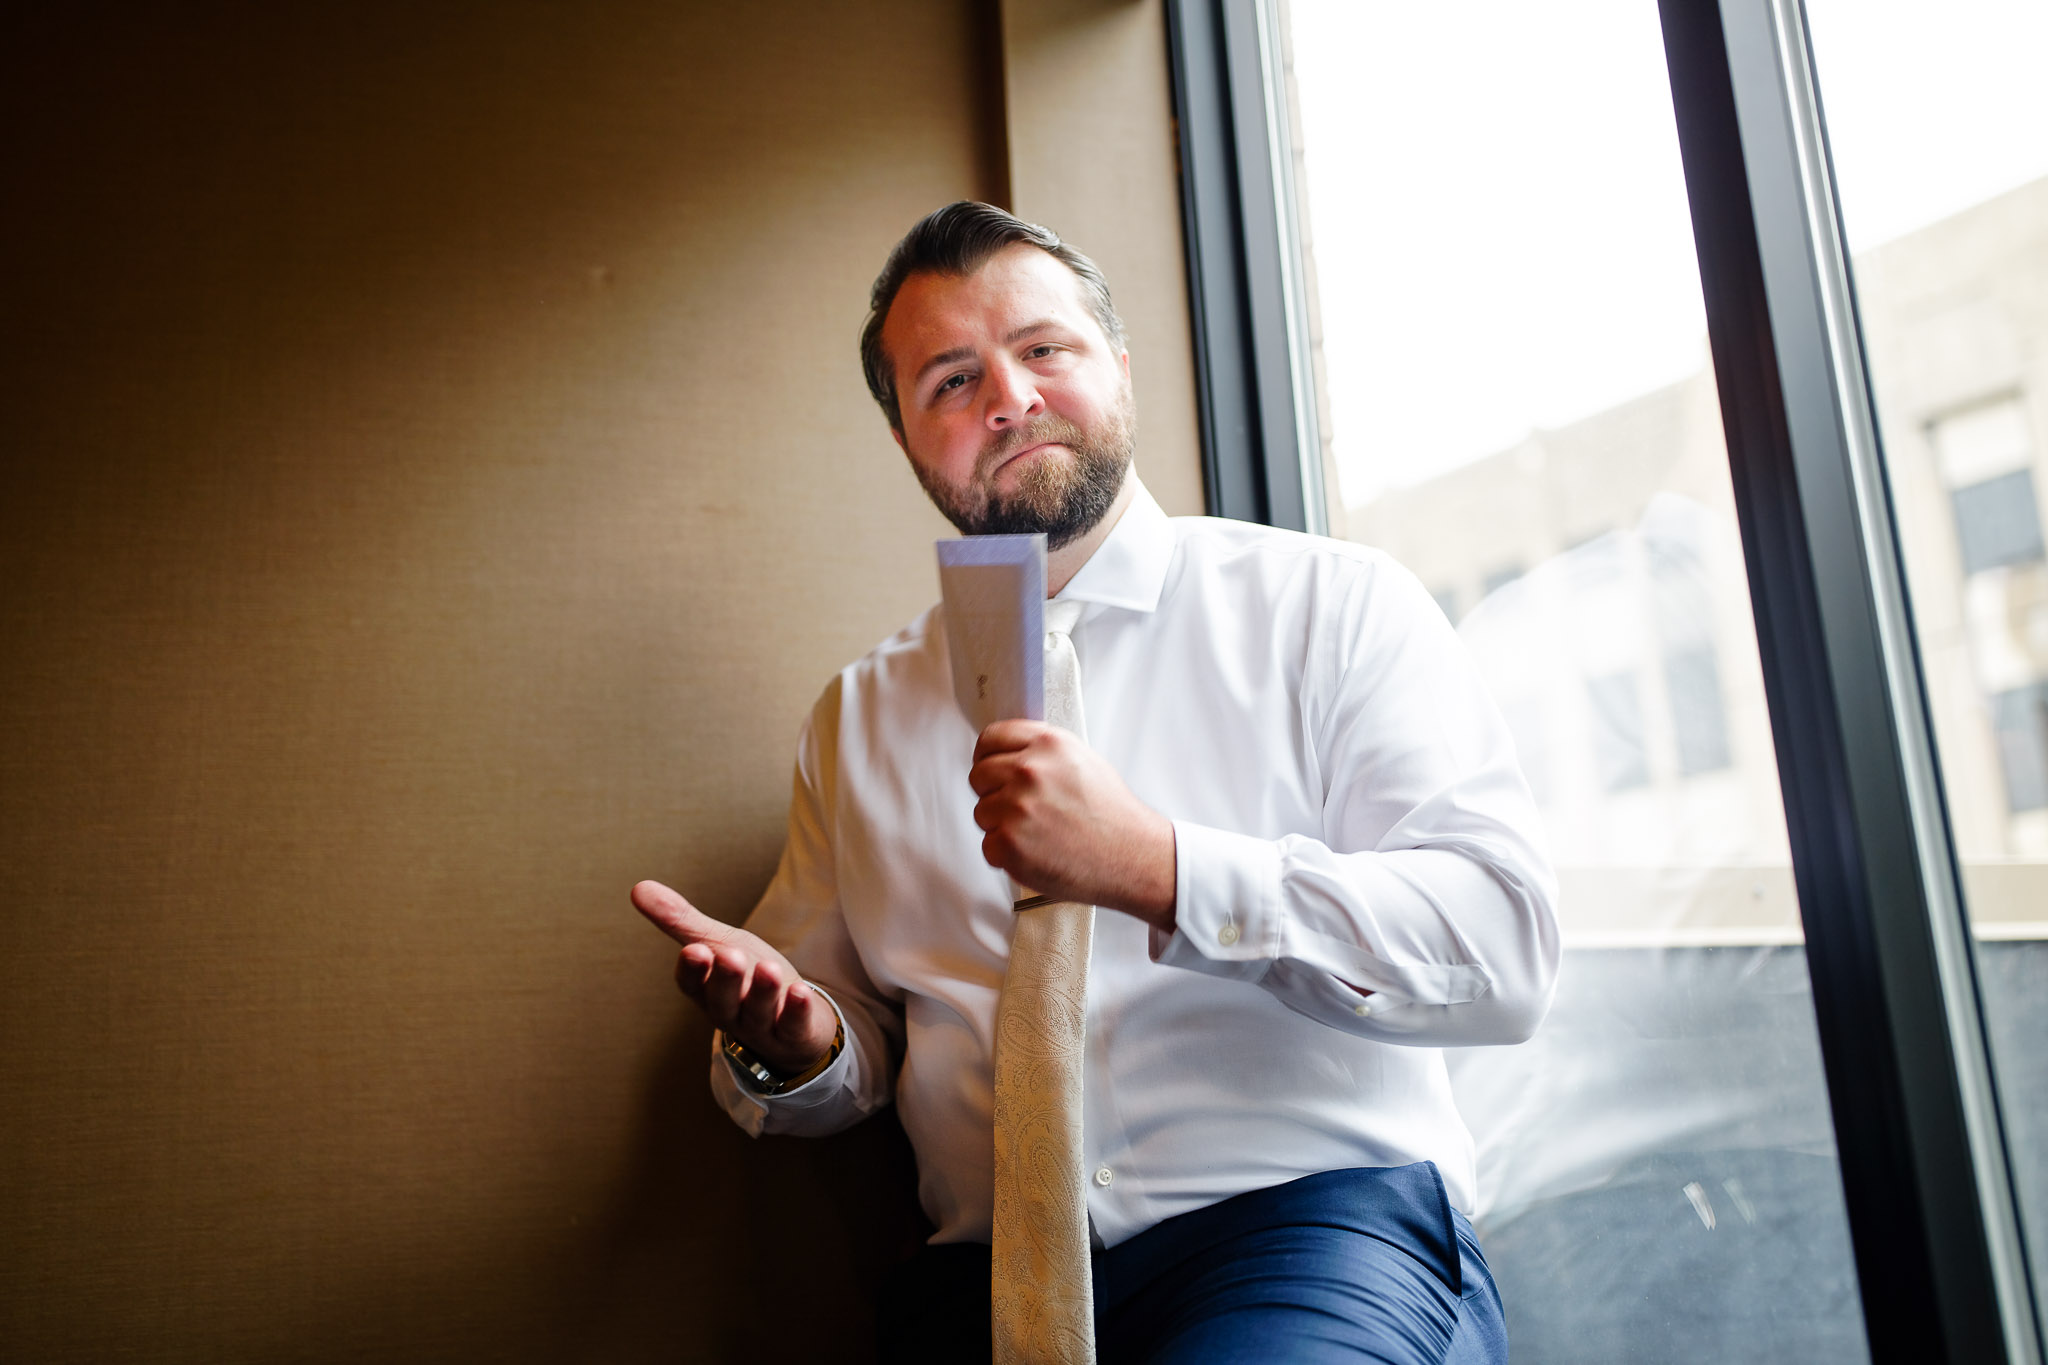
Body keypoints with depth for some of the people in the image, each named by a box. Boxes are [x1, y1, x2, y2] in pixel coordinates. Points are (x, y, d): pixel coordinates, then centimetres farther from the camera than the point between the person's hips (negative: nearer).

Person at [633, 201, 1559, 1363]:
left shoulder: (1335, 605, 2)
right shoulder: (860, 716, 13)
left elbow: (1506, 945, -8)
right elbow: (855, 1052, 19)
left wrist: (1156, 868, -18)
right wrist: (791, 1043, -4)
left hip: (1312, 1218, -3)